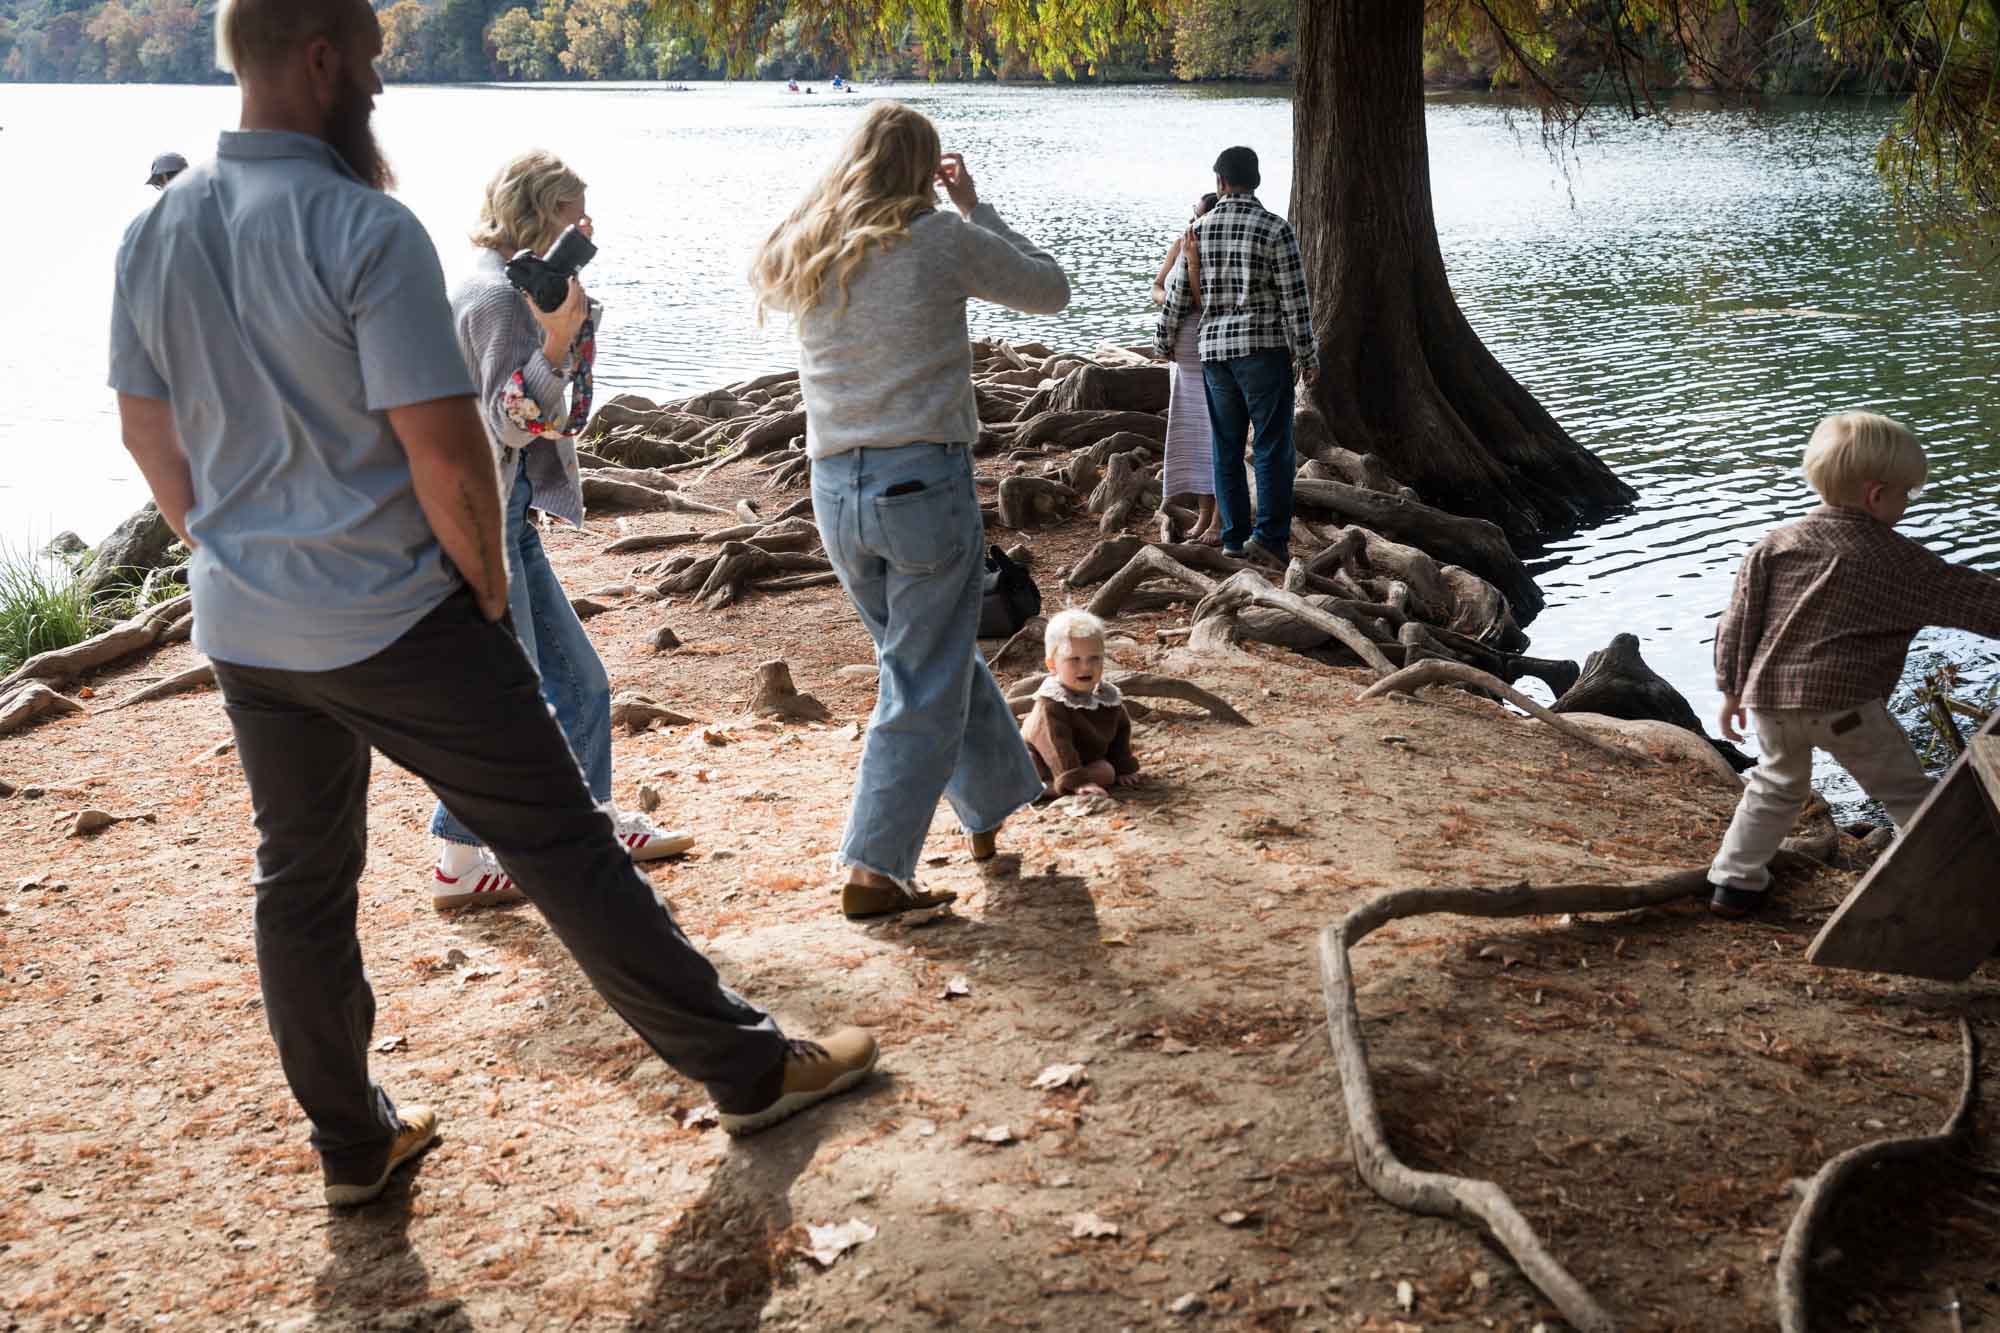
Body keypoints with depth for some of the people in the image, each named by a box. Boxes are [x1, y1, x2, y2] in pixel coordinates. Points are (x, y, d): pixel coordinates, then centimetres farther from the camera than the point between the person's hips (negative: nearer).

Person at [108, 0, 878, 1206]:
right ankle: (748, 1068, 14)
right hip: (395, 623, -7)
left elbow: (148, 431, 12)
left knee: (302, 879, 16)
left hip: (243, 630, 7)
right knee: (563, 845, 2)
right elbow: (445, 448, -21)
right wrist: (487, 584, -6)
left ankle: (353, 1143, 28)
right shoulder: (365, 230, -19)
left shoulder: (155, 233, 4)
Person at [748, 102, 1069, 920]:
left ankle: (991, 812, 37)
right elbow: (1050, 291, 5)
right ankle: (873, 872, 3)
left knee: (939, 660, 23)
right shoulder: (942, 241, -7)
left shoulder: (800, 254, 6)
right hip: (924, 482, -6)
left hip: (835, 489, 6)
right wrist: (974, 209, 11)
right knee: (923, 685, 4)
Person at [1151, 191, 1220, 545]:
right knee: (1192, 436, 8)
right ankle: (1204, 515, 16)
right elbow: (1156, 287, 9)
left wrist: (1194, 259, -29)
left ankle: (1221, 520, 1)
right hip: (1185, 356, 7)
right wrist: (1165, 299, -13)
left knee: (1218, 436, -5)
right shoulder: (1179, 245, 2)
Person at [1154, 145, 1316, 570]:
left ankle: (1234, 536, 11)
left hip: (1214, 348, 4)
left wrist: (1163, 342, 26)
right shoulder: (1276, 229, -6)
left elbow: (1177, 293, 11)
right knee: (1273, 446, -2)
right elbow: (1294, 299, -8)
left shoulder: (1200, 231, 5)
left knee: (1227, 447, 10)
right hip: (1264, 348, -4)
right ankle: (1269, 535, -10)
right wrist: (1309, 356, 0)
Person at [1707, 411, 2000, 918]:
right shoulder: (1895, 559, -2)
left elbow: (1739, 619, 7)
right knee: (1909, 794, 9)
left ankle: (1735, 881, 25)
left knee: (1776, 788, 25)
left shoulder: (1775, 544, 7)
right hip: (1844, 702, -5)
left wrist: (1732, 688, 15)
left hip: (1770, 694, 5)